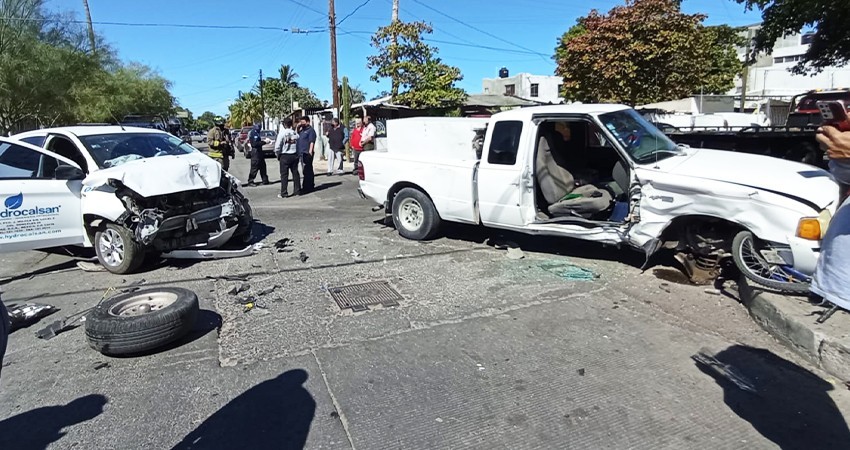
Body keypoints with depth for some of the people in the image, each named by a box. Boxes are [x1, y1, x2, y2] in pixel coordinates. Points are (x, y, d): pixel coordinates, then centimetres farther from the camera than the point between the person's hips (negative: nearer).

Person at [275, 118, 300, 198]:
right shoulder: (295, 133, 3)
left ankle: (284, 193, 2)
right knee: (295, 173, 11)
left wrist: (277, 155, 2)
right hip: (294, 155, 4)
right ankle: (297, 191, 16)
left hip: (285, 156, -4)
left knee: (284, 175, 0)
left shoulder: (282, 133, -10)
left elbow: (277, 146, -11)